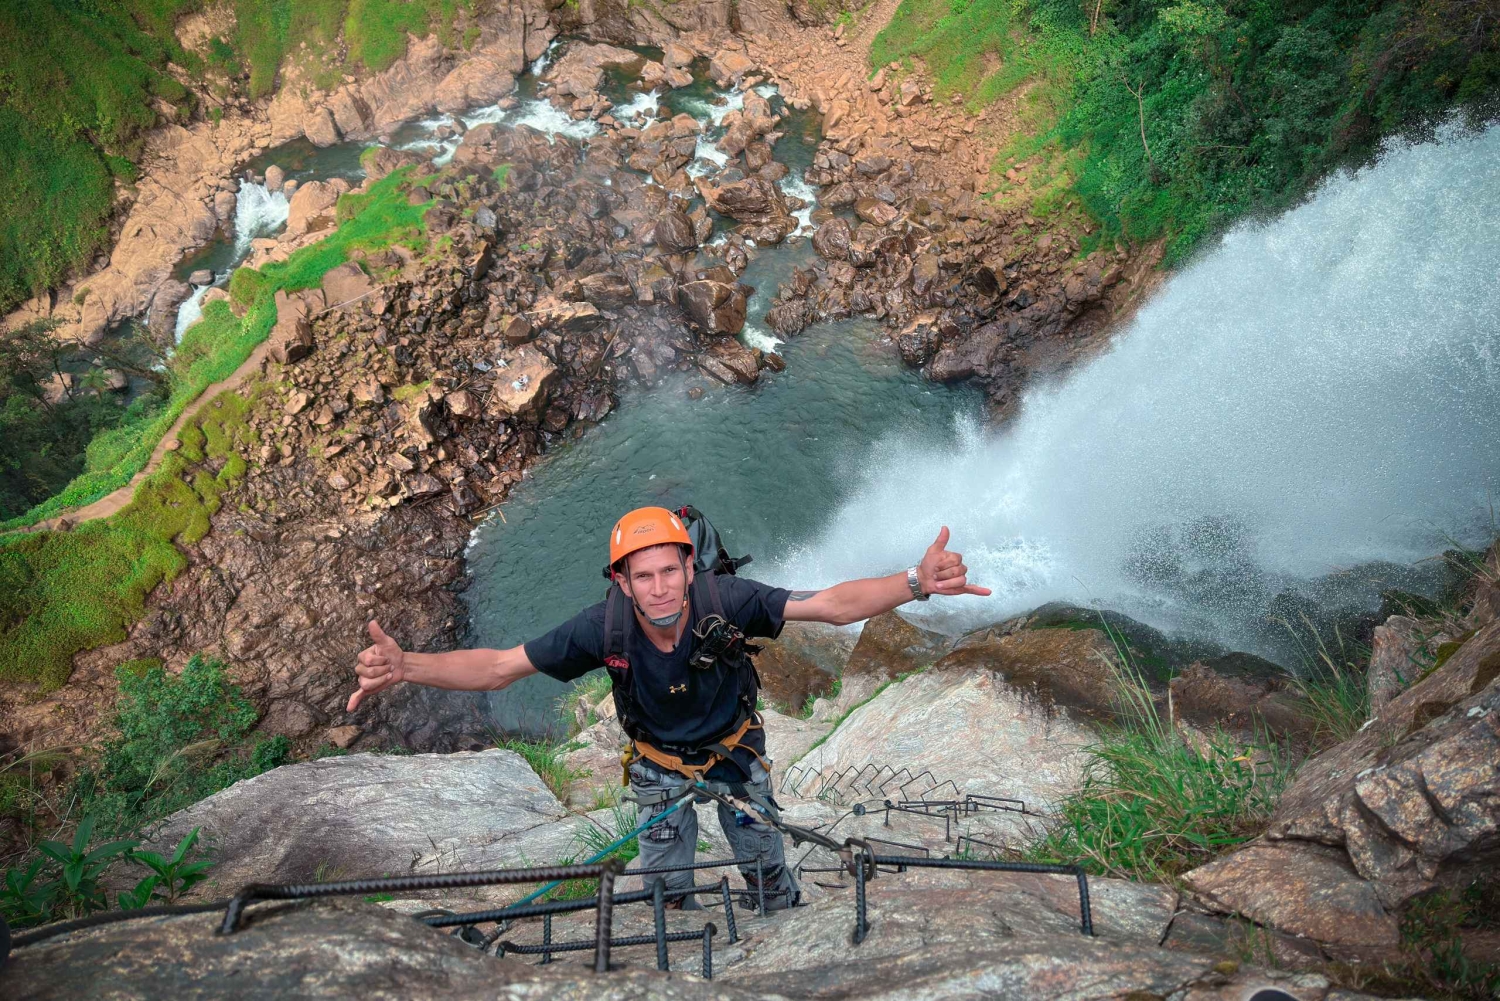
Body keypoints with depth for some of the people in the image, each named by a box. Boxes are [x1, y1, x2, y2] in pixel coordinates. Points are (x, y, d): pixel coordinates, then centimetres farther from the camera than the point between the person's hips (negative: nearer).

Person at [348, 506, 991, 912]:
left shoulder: (724, 600, -35)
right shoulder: (604, 627, -33)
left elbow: (832, 604, -39)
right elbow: (496, 668, -30)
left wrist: (917, 583, -55)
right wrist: (405, 666, -47)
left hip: (735, 752, 0)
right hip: (660, 766, 1)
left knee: (767, 869, 15)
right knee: (666, 886, 17)